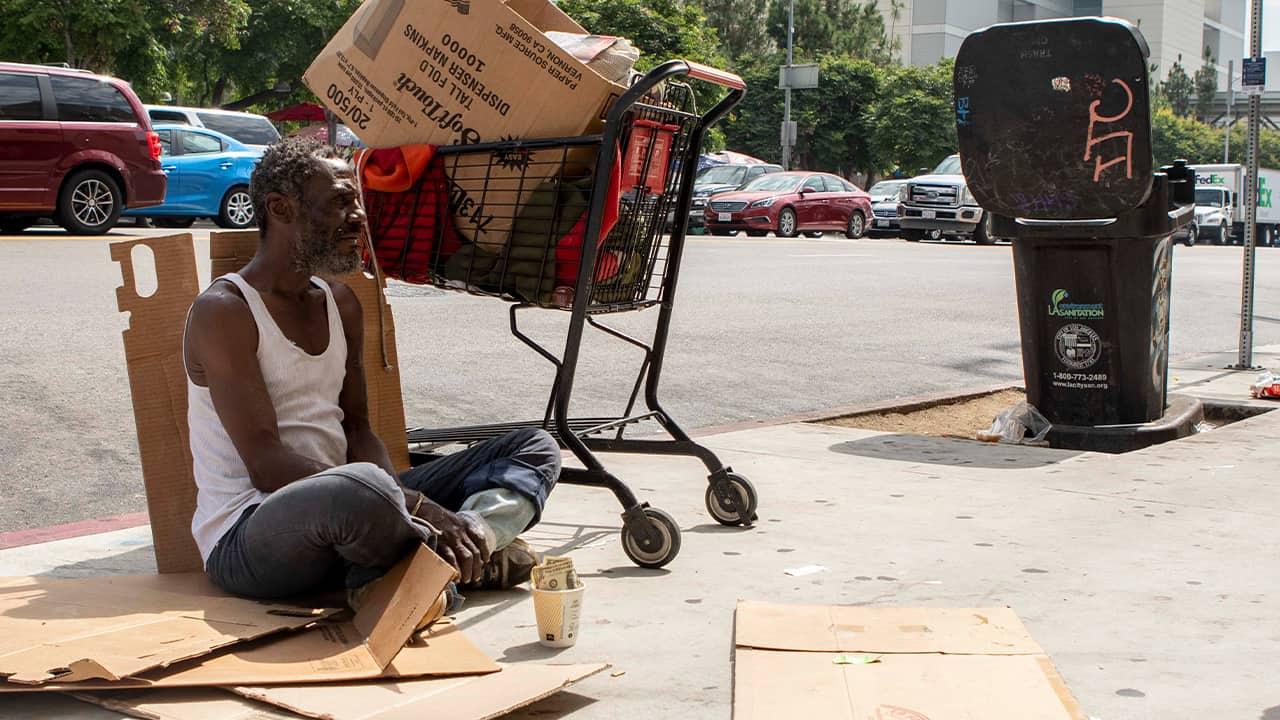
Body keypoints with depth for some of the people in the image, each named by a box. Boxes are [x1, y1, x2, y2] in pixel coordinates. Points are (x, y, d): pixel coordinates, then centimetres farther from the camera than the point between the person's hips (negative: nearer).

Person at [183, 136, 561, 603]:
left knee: (535, 449, 5)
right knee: (363, 488, -44)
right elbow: (267, 463, -20)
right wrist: (414, 505, -27)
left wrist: (402, 504, -12)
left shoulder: (341, 304, 16)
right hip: (247, 537, -8)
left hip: (341, 510, 9)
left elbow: (357, 429, 13)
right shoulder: (224, 311, -10)